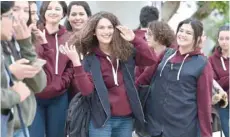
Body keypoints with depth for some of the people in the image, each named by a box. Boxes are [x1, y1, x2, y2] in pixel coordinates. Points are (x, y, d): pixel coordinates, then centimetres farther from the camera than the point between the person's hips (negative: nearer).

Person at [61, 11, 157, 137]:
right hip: (102, 119, -3)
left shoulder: (127, 52, 3)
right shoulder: (90, 59, -3)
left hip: (126, 119, 3)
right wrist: (76, 63, -23)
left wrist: (135, 39, -17)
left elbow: (151, 60, -10)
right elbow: (86, 90, -13)